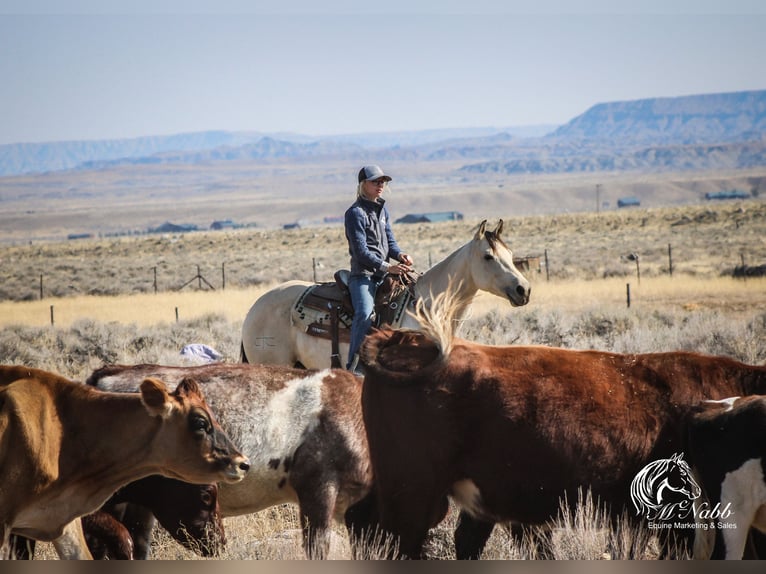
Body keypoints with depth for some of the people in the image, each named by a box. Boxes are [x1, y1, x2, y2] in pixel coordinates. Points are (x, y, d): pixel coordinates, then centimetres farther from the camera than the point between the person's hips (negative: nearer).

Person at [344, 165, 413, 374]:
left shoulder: (382, 209, 17)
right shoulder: (355, 213, -8)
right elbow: (361, 251, -14)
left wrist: (400, 255, -4)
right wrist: (387, 267, -21)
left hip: (383, 276, 8)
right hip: (363, 274, -8)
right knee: (365, 314, -29)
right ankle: (353, 367, -29)